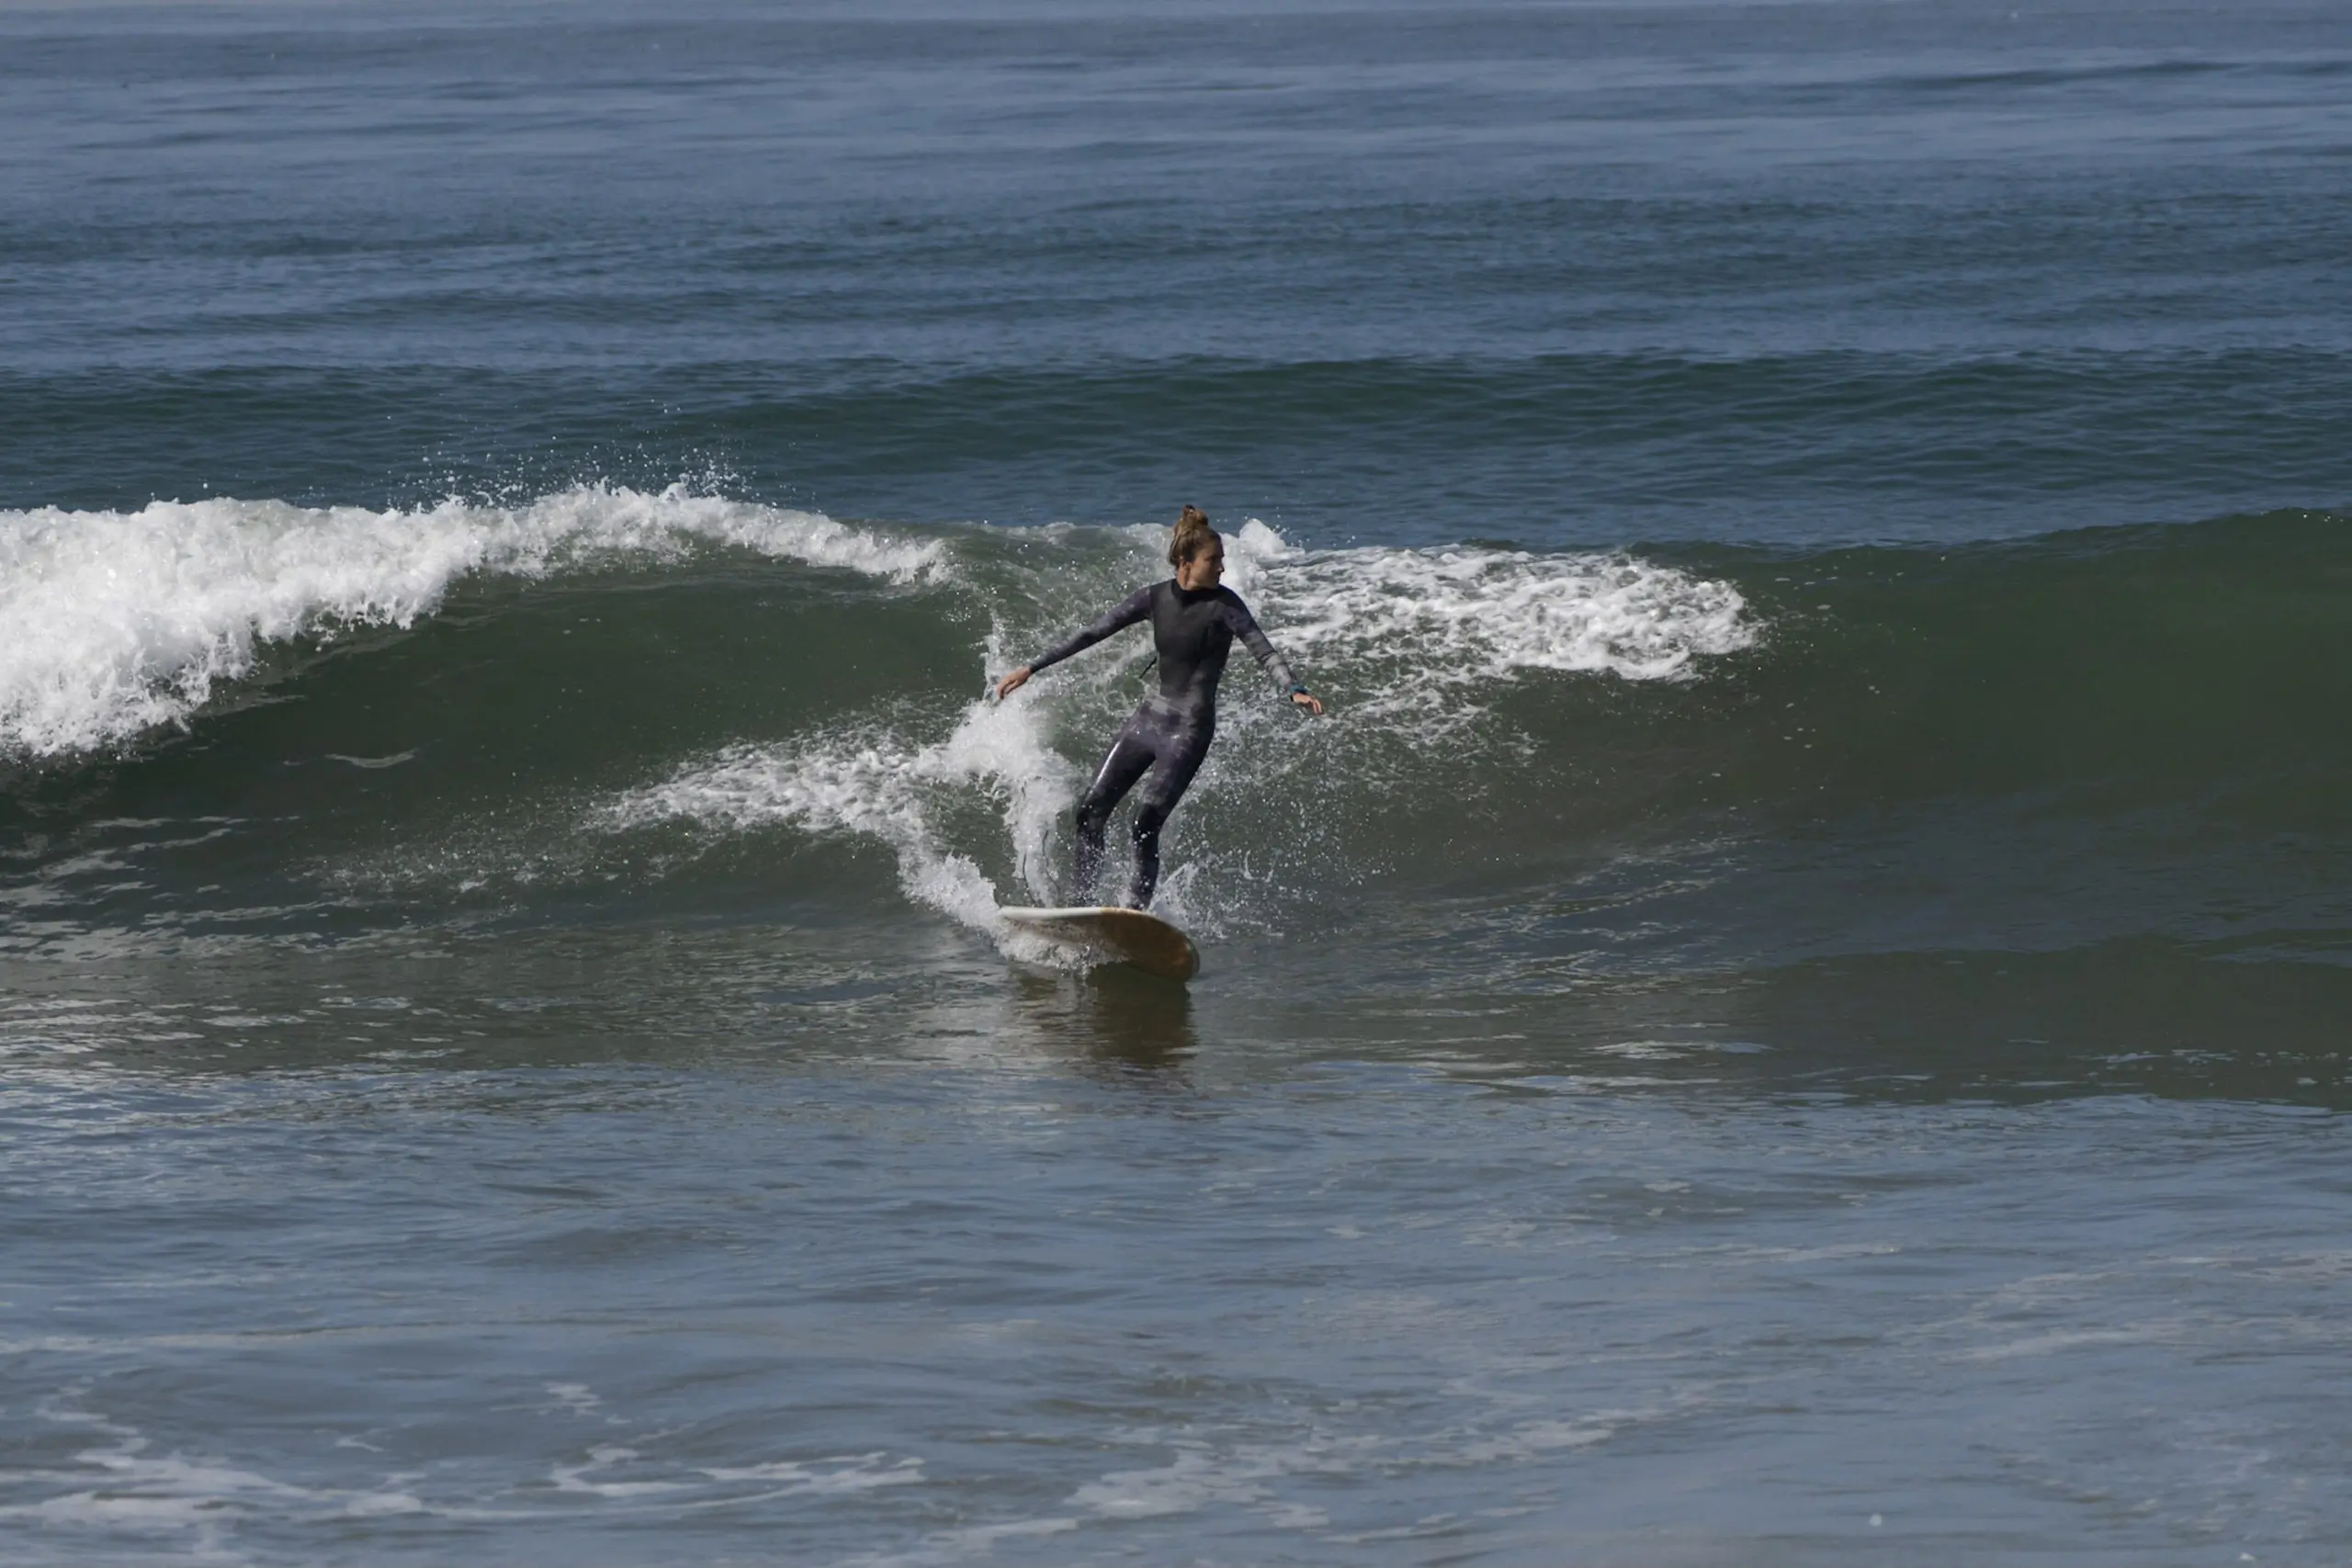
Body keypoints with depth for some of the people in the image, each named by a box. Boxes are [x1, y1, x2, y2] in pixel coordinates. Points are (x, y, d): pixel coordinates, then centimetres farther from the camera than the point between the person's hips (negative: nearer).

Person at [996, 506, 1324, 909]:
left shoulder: (1223, 604, -10)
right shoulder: (1155, 598, 2)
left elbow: (1264, 652, -16)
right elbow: (1092, 634, 7)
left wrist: (1295, 690, -35)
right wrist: (1031, 668, 8)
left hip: (1190, 728, -5)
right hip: (1150, 717, 5)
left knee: (1146, 821, -20)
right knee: (1091, 811, 1)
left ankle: (1136, 909, -16)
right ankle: (1079, 906, 7)